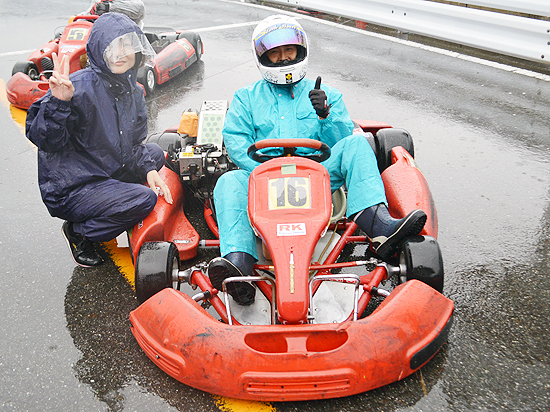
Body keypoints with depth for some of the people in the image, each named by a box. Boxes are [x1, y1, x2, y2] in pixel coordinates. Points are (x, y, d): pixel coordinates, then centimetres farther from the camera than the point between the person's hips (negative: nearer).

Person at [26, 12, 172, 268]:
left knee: (155, 153, 14)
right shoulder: (81, 87, -20)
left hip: (108, 173, 8)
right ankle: (79, 231, -1)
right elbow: (45, 140, -23)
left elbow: (133, 145, 12)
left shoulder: (133, 92, 5)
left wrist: (149, 170, -5)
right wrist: (58, 101, -37)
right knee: (145, 200, -23)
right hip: (69, 188, -8)